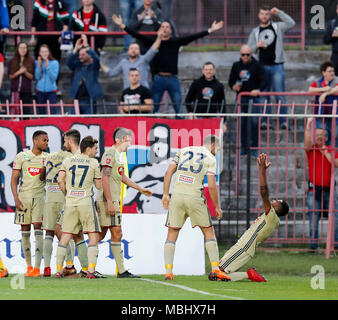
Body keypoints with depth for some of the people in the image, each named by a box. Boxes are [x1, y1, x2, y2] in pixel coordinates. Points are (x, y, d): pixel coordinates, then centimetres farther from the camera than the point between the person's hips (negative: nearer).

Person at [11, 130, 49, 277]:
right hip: (24, 196, 0)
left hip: (40, 196, 0)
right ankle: (29, 266, 15)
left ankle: (37, 268, -16)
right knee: (25, 231, 4)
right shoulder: (21, 156, 3)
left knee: (38, 229, -11)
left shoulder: (47, 158, 7)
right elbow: (14, 179, 2)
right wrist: (16, 199, -8)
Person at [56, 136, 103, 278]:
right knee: (93, 237, -1)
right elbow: (99, 186, 5)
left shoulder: (68, 161, 10)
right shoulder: (93, 163, 3)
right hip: (86, 201, -3)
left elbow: (60, 180, 0)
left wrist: (67, 194, 13)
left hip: (70, 202, 3)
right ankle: (91, 271, -12)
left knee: (65, 237, 7)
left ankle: (58, 270, 4)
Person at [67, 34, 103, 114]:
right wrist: (76, 49, -13)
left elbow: (96, 58, -16)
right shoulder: (77, 65, 12)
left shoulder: (93, 66, 3)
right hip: (77, 100, 4)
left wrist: (86, 46, -18)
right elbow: (69, 62, -5)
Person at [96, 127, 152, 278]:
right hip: (108, 199, -10)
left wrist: (140, 189, 37)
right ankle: (122, 270, -8)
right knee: (116, 234, -9)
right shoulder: (110, 153, -12)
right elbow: (104, 179, -19)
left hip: (112, 200, 10)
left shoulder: (119, 155, 19)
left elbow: (123, 178, 32)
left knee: (100, 234, 10)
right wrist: (110, 202, -23)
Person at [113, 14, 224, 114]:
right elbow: (138, 36, -1)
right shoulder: (153, 42, 4)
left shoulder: (176, 42, 4)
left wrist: (210, 31, -7)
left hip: (173, 79, 0)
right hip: (158, 79, 0)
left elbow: (192, 37, 0)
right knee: (154, 108, 3)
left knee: (178, 107, 1)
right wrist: (123, 26, -9)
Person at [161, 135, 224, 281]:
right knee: (209, 232, 11)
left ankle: (168, 271, -1)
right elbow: (212, 186, -7)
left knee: (172, 235, 8)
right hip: (195, 197, -3)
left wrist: (165, 194, 10)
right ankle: (215, 268, 3)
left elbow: (169, 172, 7)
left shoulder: (183, 151, 15)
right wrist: (217, 207, 2)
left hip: (177, 196, 3)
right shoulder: (210, 158, 2)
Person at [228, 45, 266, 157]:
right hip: (241, 97, 3)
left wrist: (258, 90, -22)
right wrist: (233, 87, -5)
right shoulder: (236, 66, 9)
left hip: (254, 97, -3)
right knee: (242, 122, 5)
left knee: (255, 122, -6)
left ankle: (255, 148, 0)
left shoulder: (257, 65, 0)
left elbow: (263, 81, -4)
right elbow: (231, 80, 17)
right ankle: (244, 147, 15)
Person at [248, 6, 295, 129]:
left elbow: (291, 23, -10)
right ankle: (264, 122, 8)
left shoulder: (277, 27, 7)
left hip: (277, 66, -3)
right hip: (262, 67, 3)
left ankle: (283, 121, -7)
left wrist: (279, 13, -14)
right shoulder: (255, 32, 14)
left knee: (280, 95, -7)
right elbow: (249, 49, 13)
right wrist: (257, 46, -8)